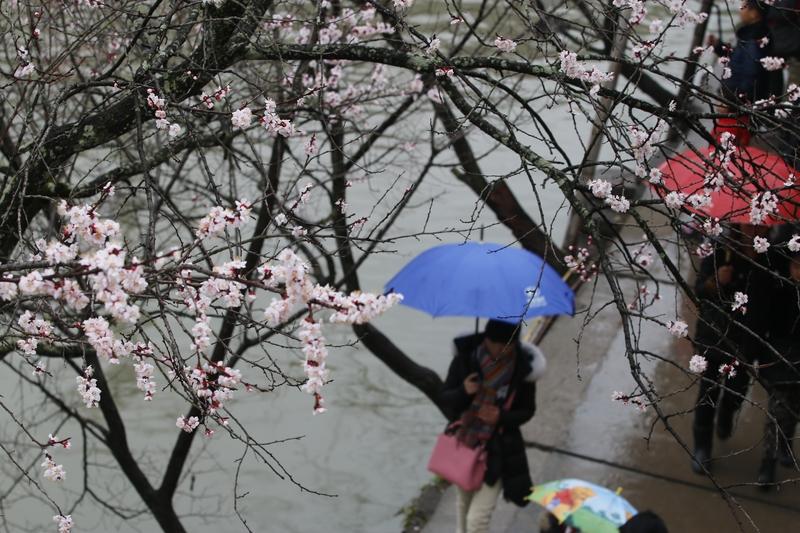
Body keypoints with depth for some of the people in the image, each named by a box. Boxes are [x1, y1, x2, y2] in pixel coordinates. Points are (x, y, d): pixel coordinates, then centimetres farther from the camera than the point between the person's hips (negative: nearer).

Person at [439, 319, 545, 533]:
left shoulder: (523, 367, -15)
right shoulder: (465, 358, -13)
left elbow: (527, 410, -3)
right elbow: (444, 399, -5)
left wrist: (501, 417, -22)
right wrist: (463, 392, -27)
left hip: (497, 450, -3)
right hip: (463, 442, 3)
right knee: (464, 501, 26)